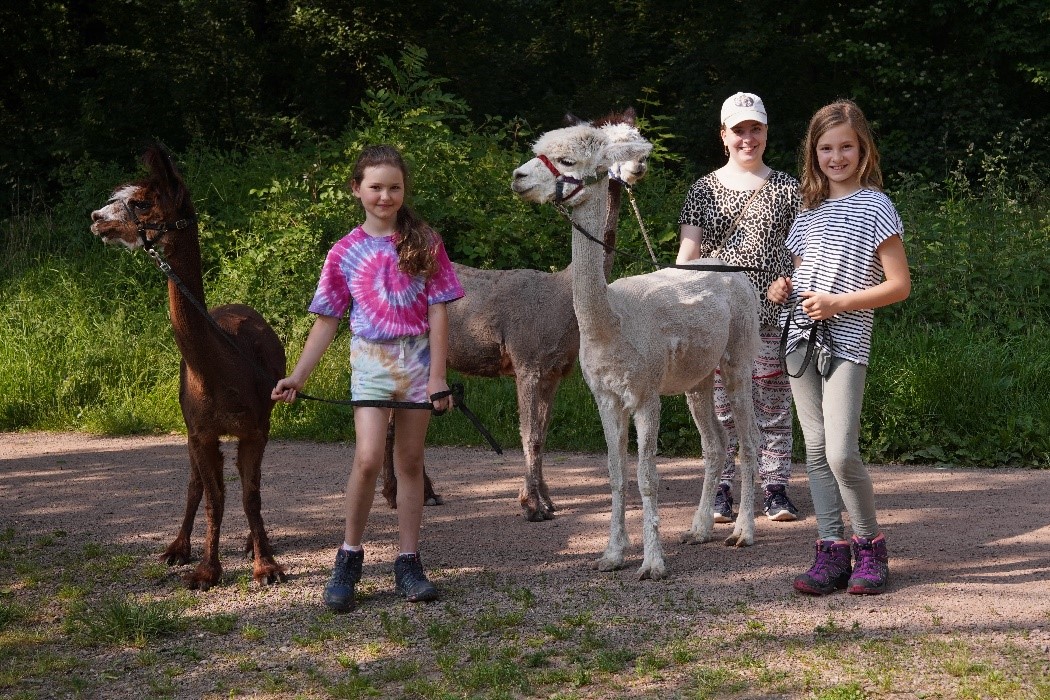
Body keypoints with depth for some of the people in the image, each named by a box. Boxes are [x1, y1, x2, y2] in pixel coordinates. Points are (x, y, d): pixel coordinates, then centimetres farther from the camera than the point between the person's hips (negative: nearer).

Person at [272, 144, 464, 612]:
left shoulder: (424, 244, 1)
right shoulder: (345, 253, 3)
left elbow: (437, 312, -1)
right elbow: (327, 322, 6)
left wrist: (438, 378, -6)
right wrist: (298, 376, -1)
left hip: (418, 358, 1)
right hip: (371, 360, -1)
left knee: (410, 462, 7)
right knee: (368, 459, -14)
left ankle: (409, 563, 14)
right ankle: (349, 557, 2)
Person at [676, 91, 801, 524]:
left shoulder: (786, 189, 8)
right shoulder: (704, 189, 9)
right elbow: (688, 252, 6)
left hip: (773, 314, 0)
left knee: (773, 404, 2)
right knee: (721, 406, 2)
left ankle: (775, 488, 9)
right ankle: (721, 489, 10)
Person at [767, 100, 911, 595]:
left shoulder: (875, 207, -3)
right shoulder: (808, 210, 15)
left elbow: (899, 285, -6)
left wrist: (839, 303, -15)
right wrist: (784, 288, 3)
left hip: (845, 343, -6)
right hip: (801, 340, 6)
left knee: (841, 453, -13)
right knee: (816, 451, 5)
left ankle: (870, 547, 5)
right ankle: (831, 554, 9)